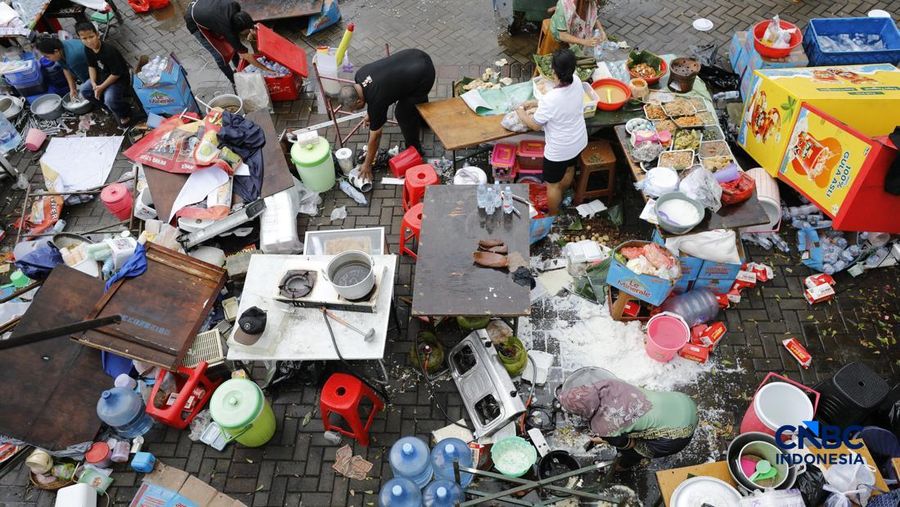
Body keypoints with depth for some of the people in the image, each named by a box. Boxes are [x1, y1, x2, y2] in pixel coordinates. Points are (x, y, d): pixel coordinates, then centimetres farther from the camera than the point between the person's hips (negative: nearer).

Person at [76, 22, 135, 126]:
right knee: (85, 90, 3)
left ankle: (125, 114, 1)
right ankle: (111, 106, 17)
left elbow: (116, 74, -27)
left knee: (110, 99, -30)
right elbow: (91, 66, 5)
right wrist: (94, 84, -10)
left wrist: (102, 87, -21)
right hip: (103, 75, 9)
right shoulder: (87, 49, -9)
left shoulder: (109, 51, -32)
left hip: (120, 78, -9)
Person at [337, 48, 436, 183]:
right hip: (417, 56, 8)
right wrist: (370, 112, 23)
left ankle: (414, 151, 19)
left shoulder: (377, 100, -24)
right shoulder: (359, 75, -7)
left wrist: (367, 165, -2)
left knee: (403, 113, -1)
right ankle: (423, 119, 63)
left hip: (423, 75, -8)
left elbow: (375, 136, -12)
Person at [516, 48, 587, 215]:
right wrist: (534, 103, 9)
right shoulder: (576, 82, -16)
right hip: (578, 141, 7)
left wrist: (520, 111, -2)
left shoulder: (550, 100, -37)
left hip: (559, 149, -7)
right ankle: (560, 197, 62)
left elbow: (535, 125, -19)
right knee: (569, 169, 34)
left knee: (552, 184, 18)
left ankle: (553, 217, 40)